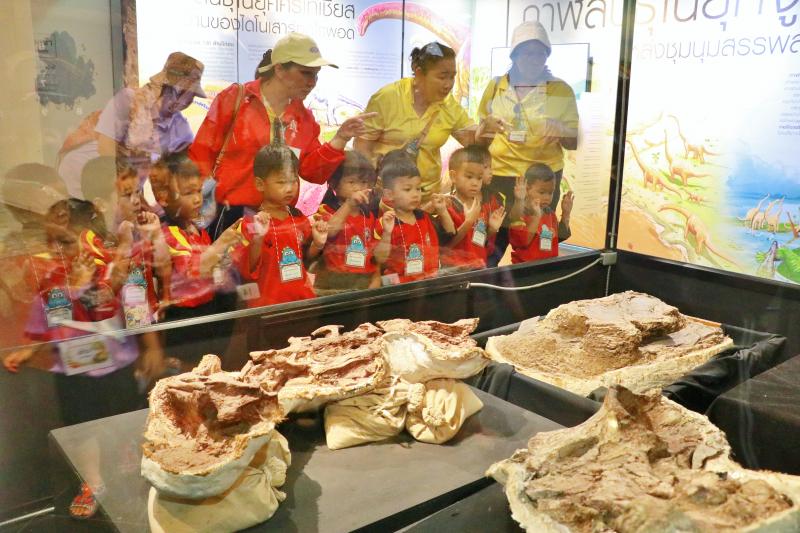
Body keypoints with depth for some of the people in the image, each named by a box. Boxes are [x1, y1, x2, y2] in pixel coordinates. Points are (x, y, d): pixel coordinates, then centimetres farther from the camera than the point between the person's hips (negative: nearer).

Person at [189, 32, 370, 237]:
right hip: (228, 213, -4)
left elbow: (313, 172, 4)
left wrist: (340, 139, -6)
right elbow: (202, 153, -3)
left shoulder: (304, 117, 9)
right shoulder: (235, 98, -2)